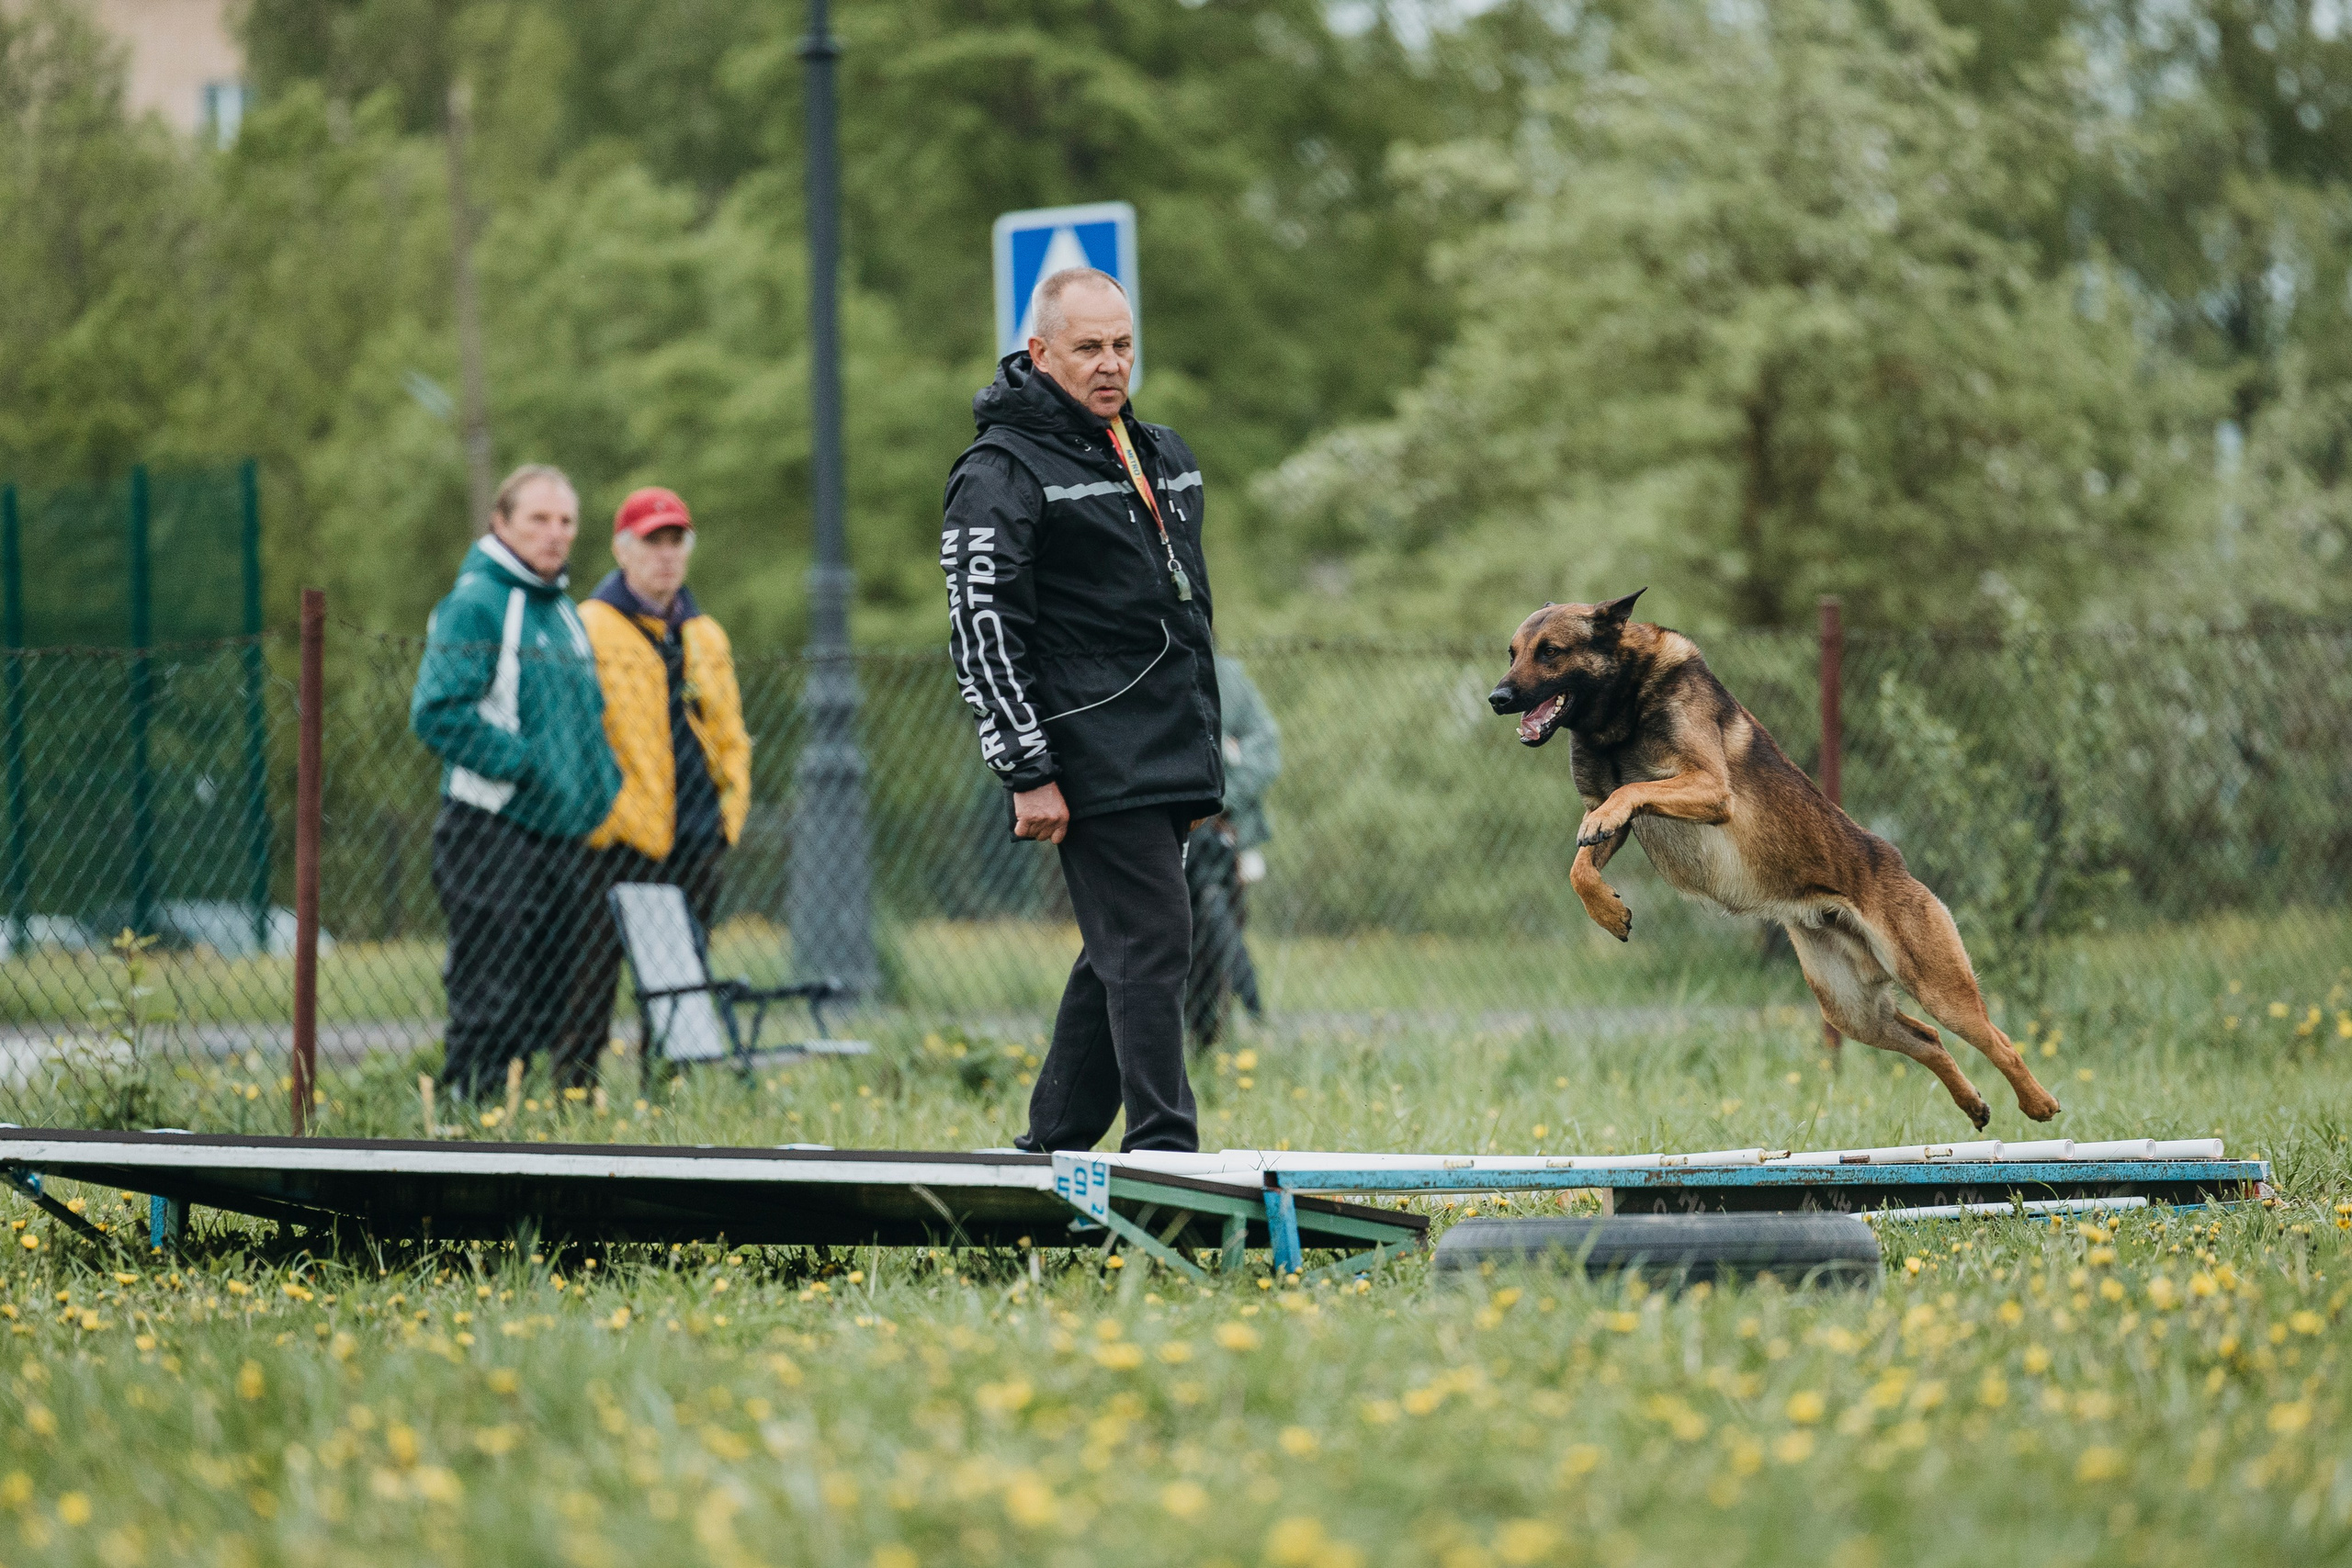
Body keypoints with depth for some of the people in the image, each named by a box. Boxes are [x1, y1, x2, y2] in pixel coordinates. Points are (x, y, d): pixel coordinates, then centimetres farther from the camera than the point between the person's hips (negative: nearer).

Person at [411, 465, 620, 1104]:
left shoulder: (563, 610, 18)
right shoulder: (476, 603, -10)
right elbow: (436, 711, -20)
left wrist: (603, 785, 13)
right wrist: (521, 763, -19)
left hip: (560, 833, 9)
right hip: (494, 830, -9)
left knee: (546, 1002, 9)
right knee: (487, 1005, -9)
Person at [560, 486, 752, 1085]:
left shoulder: (706, 637, 17)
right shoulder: (587, 628, -2)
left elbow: (731, 738, 23)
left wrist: (730, 811, 12)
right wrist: (599, 814, -12)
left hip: (696, 843, 6)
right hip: (617, 842, -6)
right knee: (593, 977, -7)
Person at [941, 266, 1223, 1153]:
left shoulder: (1162, 457, 18)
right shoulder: (1003, 473, -8)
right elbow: (982, 632, -13)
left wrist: (1203, 757, 23)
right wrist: (1028, 773, -18)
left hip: (1168, 762, 8)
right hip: (1094, 768, -8)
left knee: (1118, 955, 11)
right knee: (1149, 946, -12)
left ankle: (1050, 1151, 18)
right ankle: (1163, 1157, -12)